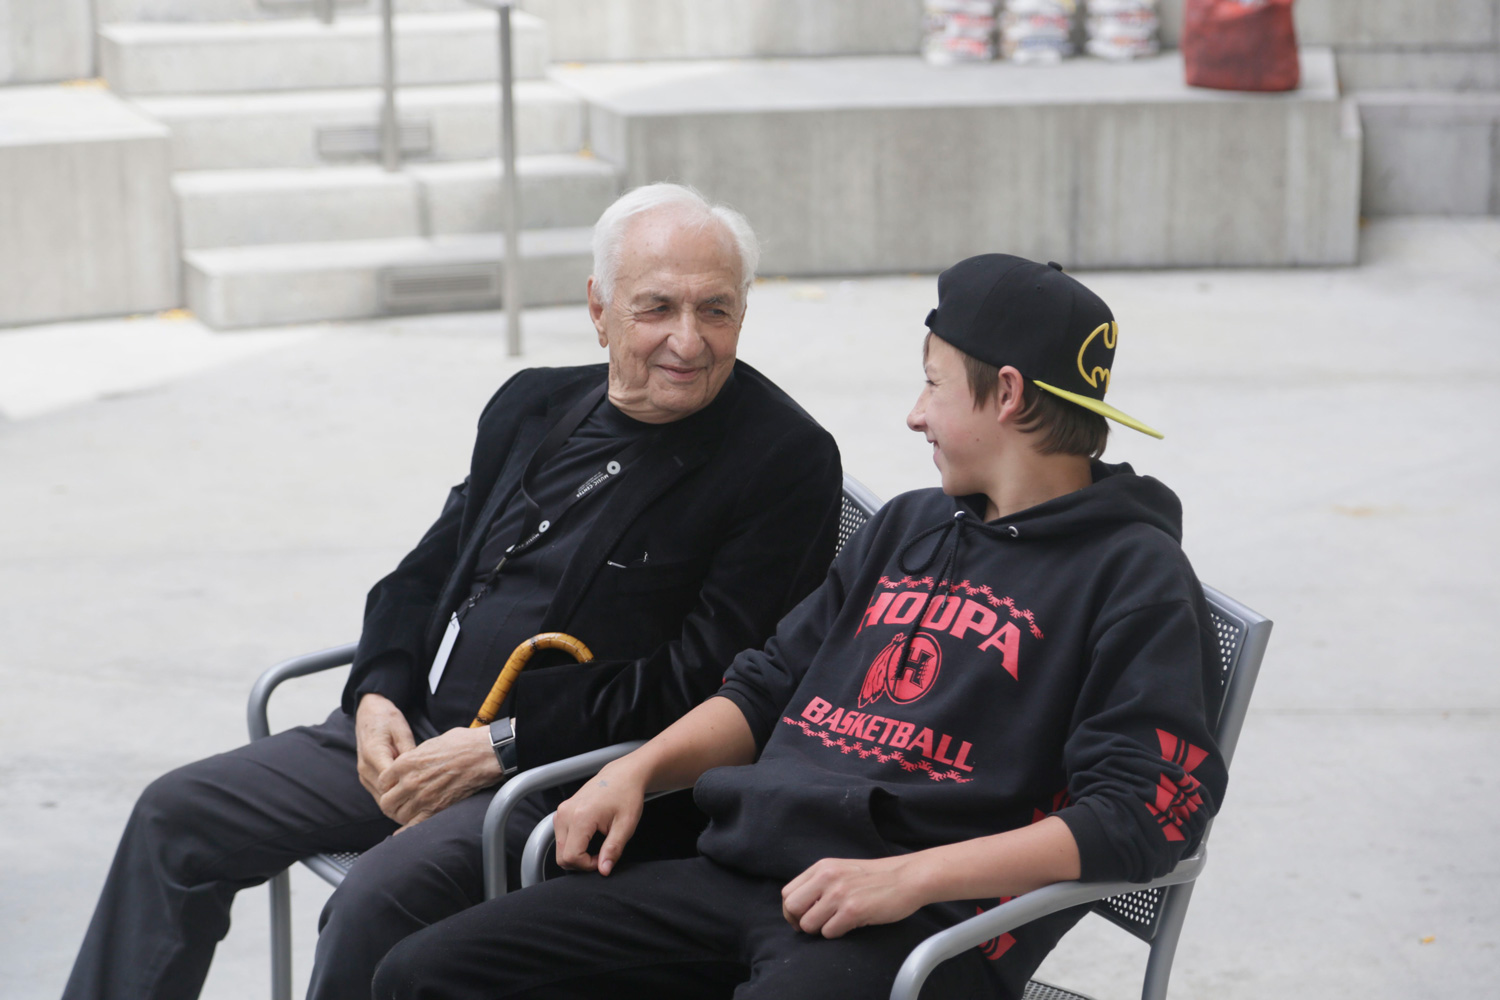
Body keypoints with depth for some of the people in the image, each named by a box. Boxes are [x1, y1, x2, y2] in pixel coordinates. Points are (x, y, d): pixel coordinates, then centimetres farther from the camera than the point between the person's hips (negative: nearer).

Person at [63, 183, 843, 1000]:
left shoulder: (786, 461, -10)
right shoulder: (534, 406, 12)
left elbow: (704, 679, -15)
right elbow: (427, 573, 19)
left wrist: (501, 746, -17)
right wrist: (377, 696, -1)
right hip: (416, 733, 7)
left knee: (381, 895, -30)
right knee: (177, 816, 2)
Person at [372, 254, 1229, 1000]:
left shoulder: (1134, 574, -1)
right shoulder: (908, 527, 25)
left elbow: (1142, 813, -12)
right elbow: (769, 686, 29)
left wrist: (909, 878, -21)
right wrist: (637, 769, 10)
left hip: (922, 926, -8)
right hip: (738, 876, 8)